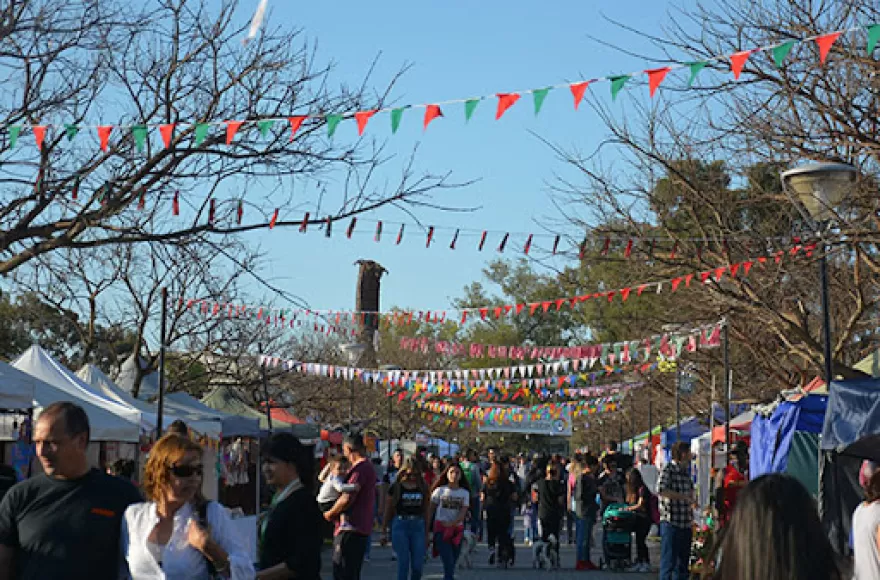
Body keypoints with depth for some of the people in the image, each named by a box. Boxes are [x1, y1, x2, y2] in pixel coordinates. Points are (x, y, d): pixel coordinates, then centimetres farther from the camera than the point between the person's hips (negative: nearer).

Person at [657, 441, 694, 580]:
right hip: (671, 523, -8)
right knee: (668, 561, -5)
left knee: (682, 563, 12)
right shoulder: (668, 470, -9)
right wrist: (683, 496, -21)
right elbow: (661, 490, -26)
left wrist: (692, 522, 18)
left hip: (685, 525, 8)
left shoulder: (686, 472, 15)